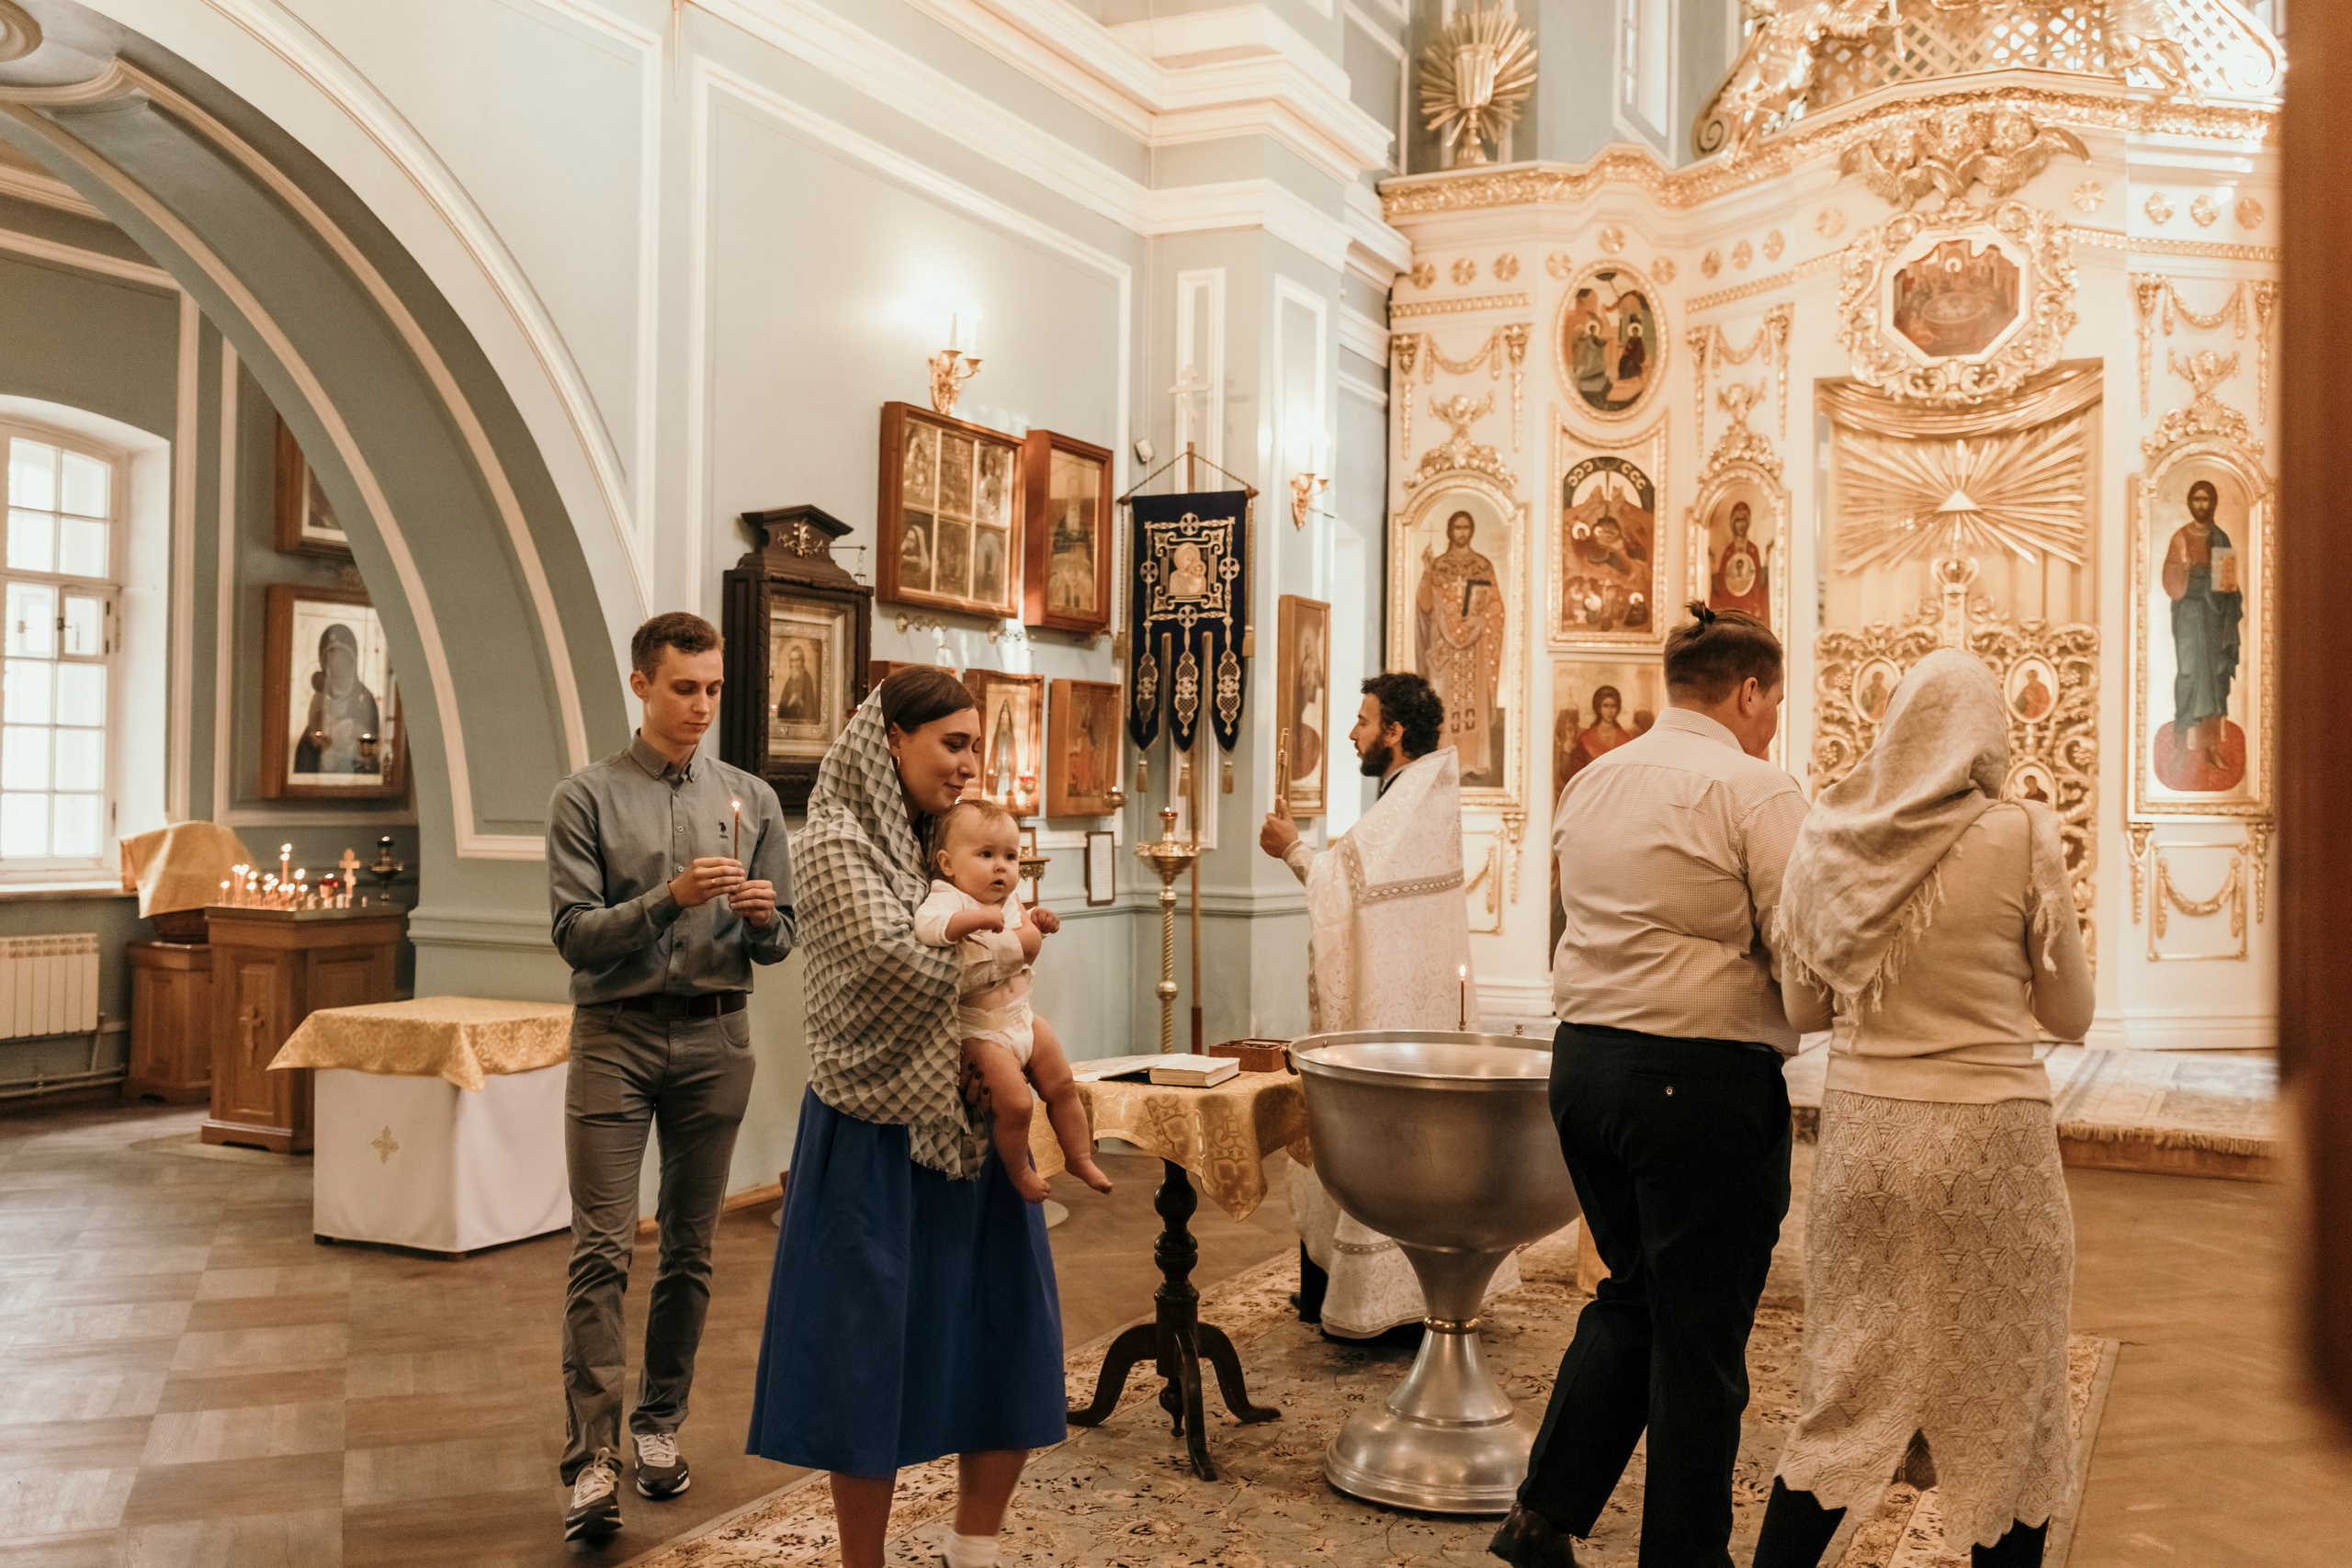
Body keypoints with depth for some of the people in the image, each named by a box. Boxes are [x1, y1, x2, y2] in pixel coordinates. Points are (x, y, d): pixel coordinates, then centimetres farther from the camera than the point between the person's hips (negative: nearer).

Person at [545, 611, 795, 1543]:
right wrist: (669, 899, -20)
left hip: (715, 1039, 3)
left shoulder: (752, 800, 10)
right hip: (615, 1036, -3)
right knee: (601, 1252, -6)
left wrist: (763, 918, -12)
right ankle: (592, 1461, -4)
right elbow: (575, 935, -6)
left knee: (690, 1249, 8)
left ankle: (660, 1425, 21)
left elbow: (778, 945, 11)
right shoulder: (587, 797, 1)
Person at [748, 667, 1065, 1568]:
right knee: (876, 1347, 2)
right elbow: (895, 962, -23)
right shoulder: (838, 842, -10)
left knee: (1007, 1338, 10)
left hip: (970, 1126, 7)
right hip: (882, 1132, -7)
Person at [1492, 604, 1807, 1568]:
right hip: (1703, 1080, -7)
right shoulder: (1755, 791, -11)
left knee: (1631, 1294, 22)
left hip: (1583, 1057, 7)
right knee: (1700, 1333, 6)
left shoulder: (1590, 782, 10)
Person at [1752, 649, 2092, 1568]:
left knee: (1848, 1394, 14)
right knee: (2003, 1396, 13)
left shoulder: (1825, 837, 0)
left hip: (1860, 1126, 3)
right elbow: (2070, 1015, 1)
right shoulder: (2022, 837, -9)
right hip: (1989, 1131, -3)